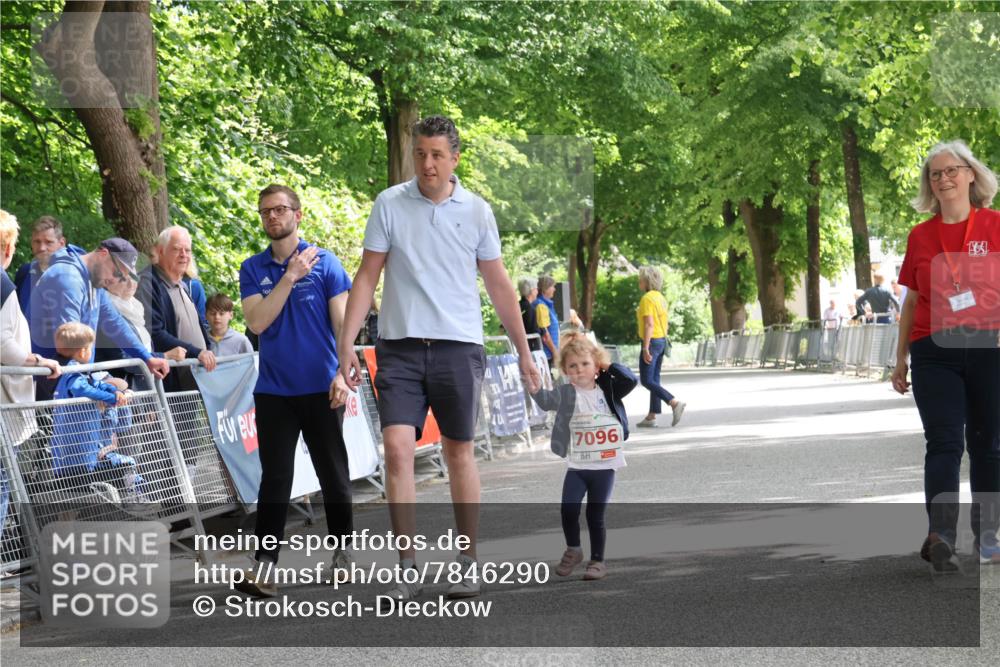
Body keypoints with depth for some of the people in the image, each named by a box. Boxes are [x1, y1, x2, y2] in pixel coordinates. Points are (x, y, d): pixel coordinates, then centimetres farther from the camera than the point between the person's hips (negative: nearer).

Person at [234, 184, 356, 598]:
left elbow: (343, 322, -3)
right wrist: (291, 276, -15)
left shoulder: (325, 262, -1)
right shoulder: (253, 269, 6)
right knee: (274, 479, -2)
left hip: (321, 388, -1)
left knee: (333, 474, 7)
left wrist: (343, 374, -13)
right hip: (273, 389, 2)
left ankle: (342, 551, 21)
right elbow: (257, 322, -8)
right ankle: (263, 564, -4)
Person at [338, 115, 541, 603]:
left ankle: (468, 561, 17)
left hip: (459, 347, 0)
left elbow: (498, 284, 11)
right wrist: (347, 343, -4)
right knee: (396, 449, -11)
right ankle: (406, 567, -4)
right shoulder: (389, 205, 2)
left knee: (459, 453, 6)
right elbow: (367, 276, 3)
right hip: (400, 346, 0)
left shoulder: (476, 211, 4)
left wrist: (523, 351, 11)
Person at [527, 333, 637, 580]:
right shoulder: (566, 394, -3)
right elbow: (545, 400, -19)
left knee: (595, 515, 3)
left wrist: (608, 366, -3)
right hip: (576, 466, 0)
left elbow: (630, 380, -5)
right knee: (568, 509, -10)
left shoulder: (607, 390, 4)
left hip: (604, 466, 0)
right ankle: (573, 550, 15)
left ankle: (597, 560, 16)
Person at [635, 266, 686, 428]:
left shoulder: (647, 298, -15)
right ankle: (651, 417, 12)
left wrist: (646, 348, -23)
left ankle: (675, 403, -20)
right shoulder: (660, 297, 13)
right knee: (654, 379, 11)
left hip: (651, 342, -9)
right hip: (662, 341, 9)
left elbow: (649, 324, -22)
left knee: (646, 380, -7)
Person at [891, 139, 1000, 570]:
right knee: (944, 443, -9)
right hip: (934, 352, 1)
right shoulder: (920, 236, 10)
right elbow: (912, 301, 17)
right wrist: (900, 359, 17)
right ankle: (940, 536, -20)